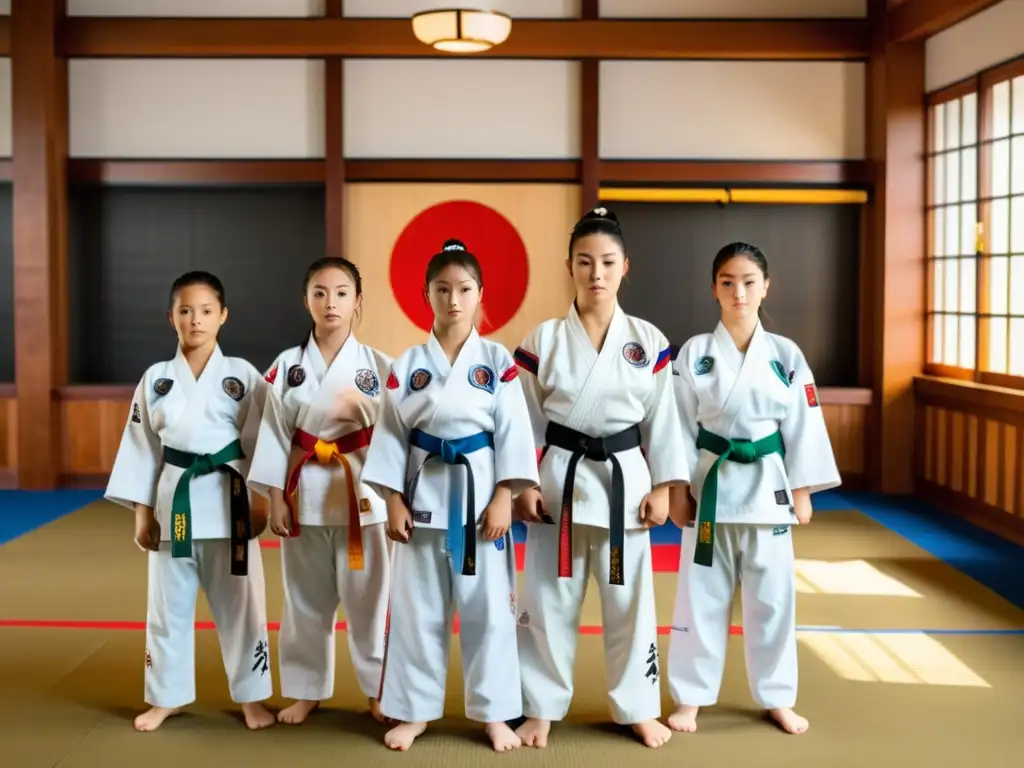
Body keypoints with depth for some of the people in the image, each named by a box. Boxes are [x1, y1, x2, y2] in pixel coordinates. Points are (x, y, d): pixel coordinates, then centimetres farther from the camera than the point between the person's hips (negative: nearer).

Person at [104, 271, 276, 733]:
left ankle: (251, 697, 21)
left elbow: (260, 442, 0)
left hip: (229, 499, -2)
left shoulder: (244, 376, -2)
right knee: (168, 605, 11)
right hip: (173, 499, 2)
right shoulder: (155, 379, 3)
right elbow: (141, 447, 5)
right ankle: (167, 697, 27)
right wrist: (142, 513, 2)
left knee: (239, 603, 6)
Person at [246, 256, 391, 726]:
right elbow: (274, 432, 1)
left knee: (367, 596, 5)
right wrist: (275, 499, -2)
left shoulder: (377, 365, -2)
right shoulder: (287, 365, 1)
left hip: (361, 491, -1)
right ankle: (307, 689, 27)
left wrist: (363, 407, -20)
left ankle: (377, 688, 22)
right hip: (304, 491, 2)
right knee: (306, 598, 11)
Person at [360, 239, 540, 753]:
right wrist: (394, 502, -4)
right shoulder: (408, 364, 3)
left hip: (480, 492, -1)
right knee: (417, 607, 8)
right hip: (424, 492, 1)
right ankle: (413, 711, 21)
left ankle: (494, 713, 18)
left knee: (488, 607, 5)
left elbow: (513, 431, -3)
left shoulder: (497, 361, -1)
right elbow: (391, 434, 3)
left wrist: (504, 498, -10)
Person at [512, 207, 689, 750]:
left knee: (629, 600, 9)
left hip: (625, 481, 1)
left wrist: (661, 488, 0)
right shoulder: (543, 340, -2)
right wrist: (520, 486, -5)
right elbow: (524, 420, 1)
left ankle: (638, 709, 26)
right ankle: (542, 707, 23)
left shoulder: (648, 341, 0)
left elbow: (662, 419, 3)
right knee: (549, 601, 7)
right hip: (560, 480, 0)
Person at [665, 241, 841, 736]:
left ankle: (777, 698, 24)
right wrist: (677, 489, -4)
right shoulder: (694, 353, -3)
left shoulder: (786, 355, 0)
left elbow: (802, 424, 2)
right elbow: (680, 425, -2)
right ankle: (690, 697, 19)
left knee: (772, 595, 9)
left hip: (768, 484, 1)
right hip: (711, 482, -1)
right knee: (703, 593, 6)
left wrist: (802, 491, 0)